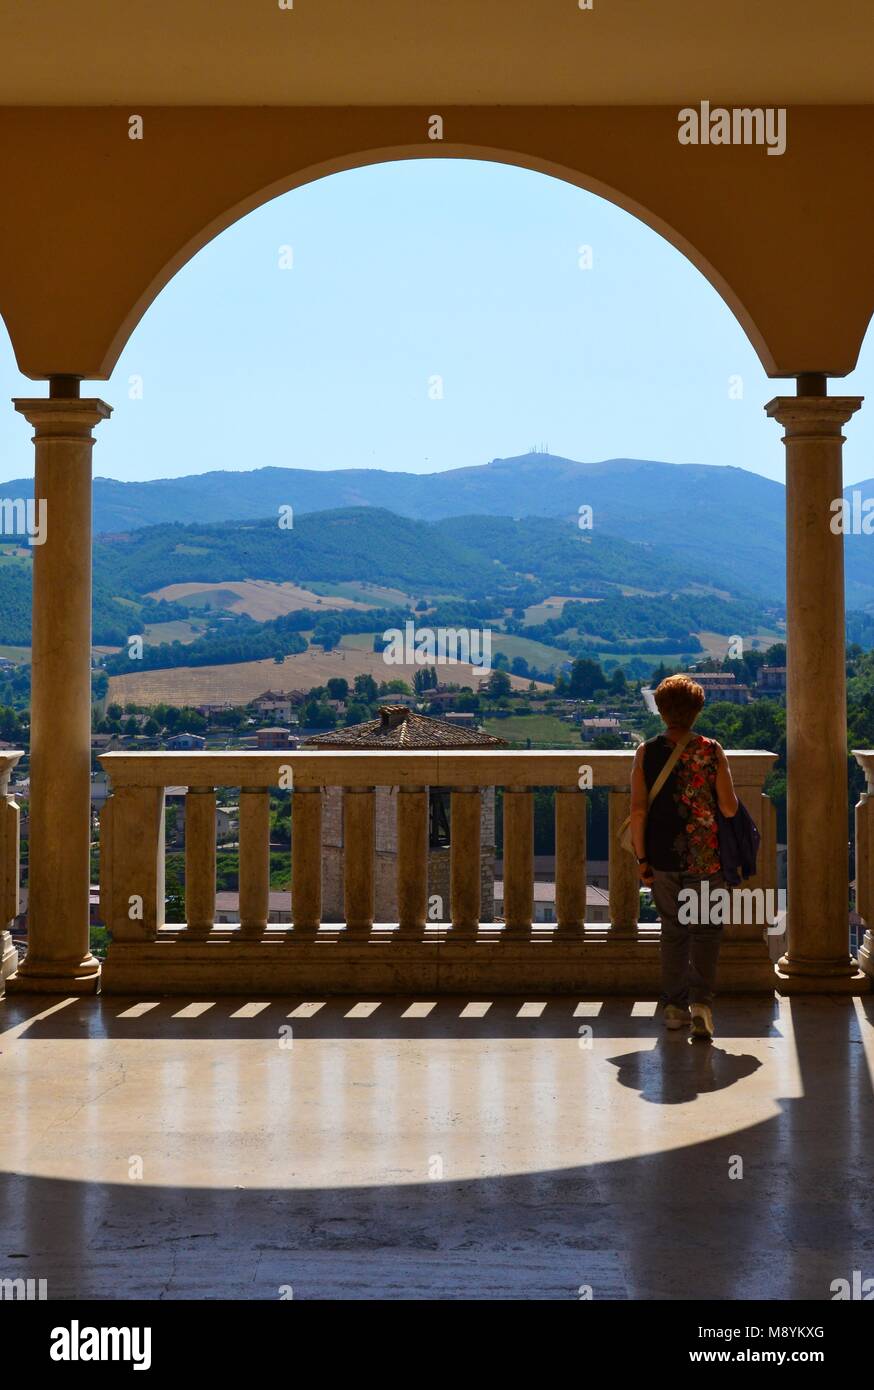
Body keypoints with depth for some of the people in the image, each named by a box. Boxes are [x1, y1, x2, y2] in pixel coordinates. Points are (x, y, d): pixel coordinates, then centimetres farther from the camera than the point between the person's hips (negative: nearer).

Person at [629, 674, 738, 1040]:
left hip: (661, 858, 2)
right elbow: (730, 808, -7)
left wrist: (642, 858, -1)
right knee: (705, 928, 7)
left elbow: (638, 811, -7)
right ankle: (700, 1000, -11)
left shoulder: (645, 752, -3)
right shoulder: (711, 752, -6)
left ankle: (675, 1005, 17)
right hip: (705, 858, -2)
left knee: (673, 930, 16)